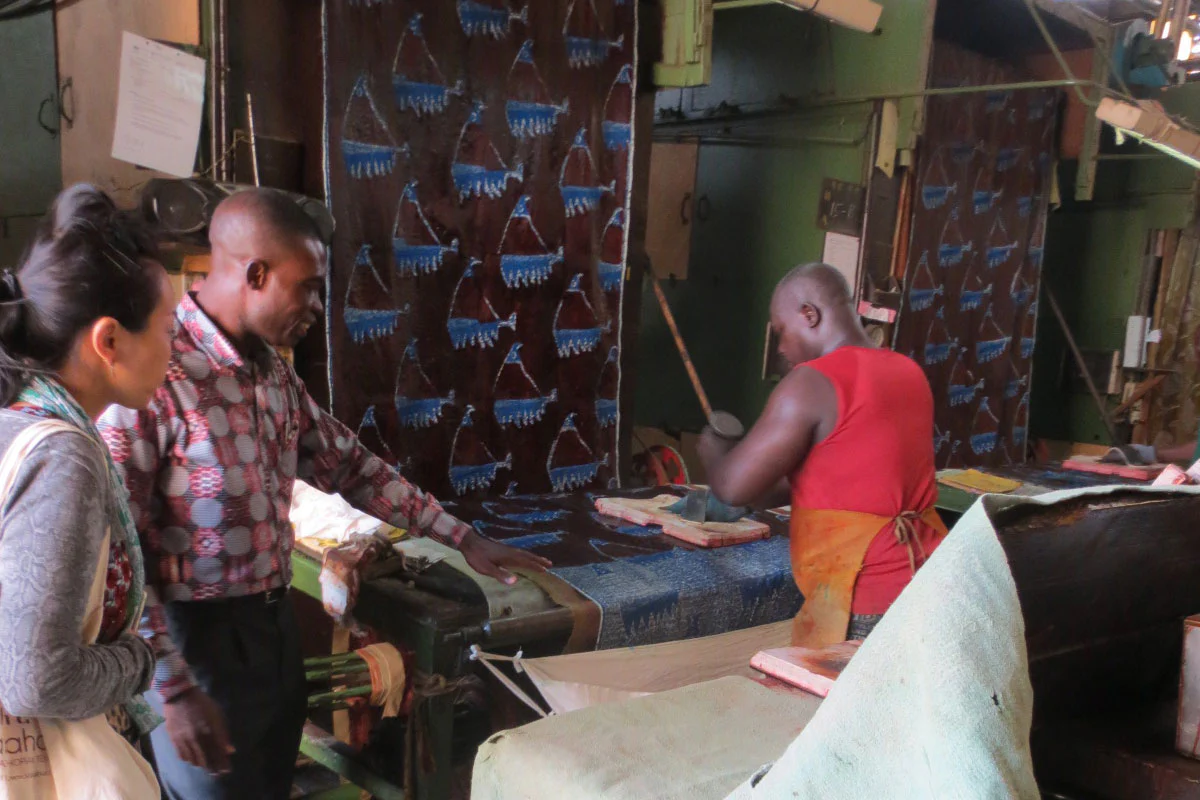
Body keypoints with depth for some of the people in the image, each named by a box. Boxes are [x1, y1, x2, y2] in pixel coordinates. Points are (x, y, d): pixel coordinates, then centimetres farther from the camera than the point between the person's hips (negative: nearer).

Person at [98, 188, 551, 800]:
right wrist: (174, 691, -20)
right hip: (195, 643, -8)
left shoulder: (271, 371, 5)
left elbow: (349, 466, 14)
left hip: (275, 626, 8)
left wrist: (463, 538, 12)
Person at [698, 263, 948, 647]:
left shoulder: (812, 384, -12)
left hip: (863, 603, -8)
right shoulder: (908, 372, 12)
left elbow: (734, 486, -10)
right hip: (927, 580, 8)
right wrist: (768, 493, 27)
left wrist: (712, 451, 11)